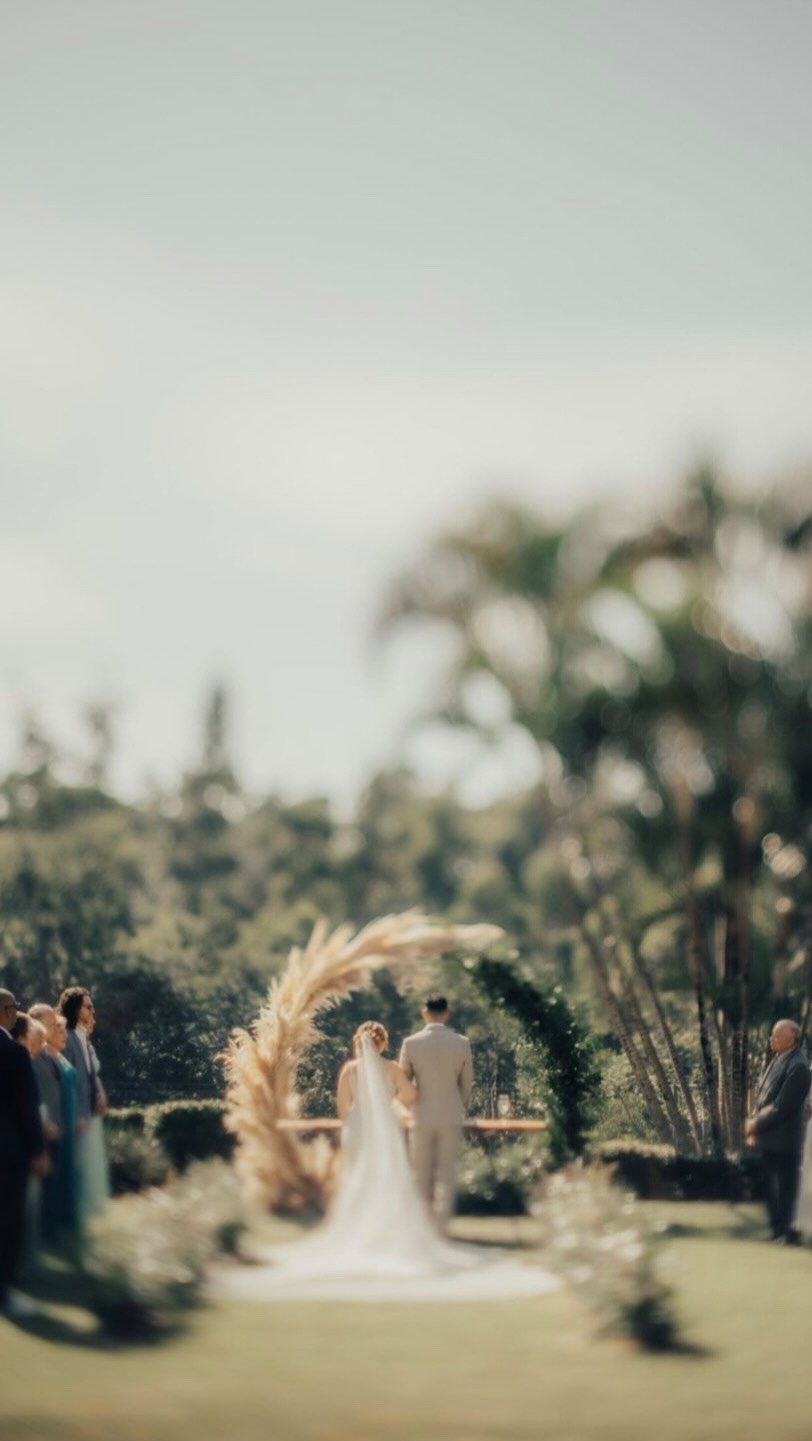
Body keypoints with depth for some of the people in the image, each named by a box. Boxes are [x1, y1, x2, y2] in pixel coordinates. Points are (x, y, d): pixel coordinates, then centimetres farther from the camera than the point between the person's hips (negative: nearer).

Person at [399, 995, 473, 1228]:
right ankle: (441, 1224, 1)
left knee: (422, 1173, 9)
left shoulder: (411, 1043, -7)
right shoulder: (461, 1043, -5)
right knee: (446, 1172, 5)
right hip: (451, 1116, 0)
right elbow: (467, 1083, 3)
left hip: (423, 1115, 0)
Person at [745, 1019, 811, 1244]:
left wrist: (756, 1124, -15)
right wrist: (754, 1120, 1)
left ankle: (785, 1232, 8)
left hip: (783, 1140, -9)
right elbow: (763, 1095, 14)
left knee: (784, 1186, 0)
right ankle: (777, 1228, 26)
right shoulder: (778, 1059, 8)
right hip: (769, 1138, 9)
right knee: (771, 1185, 16)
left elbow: (781, 1106, -22)